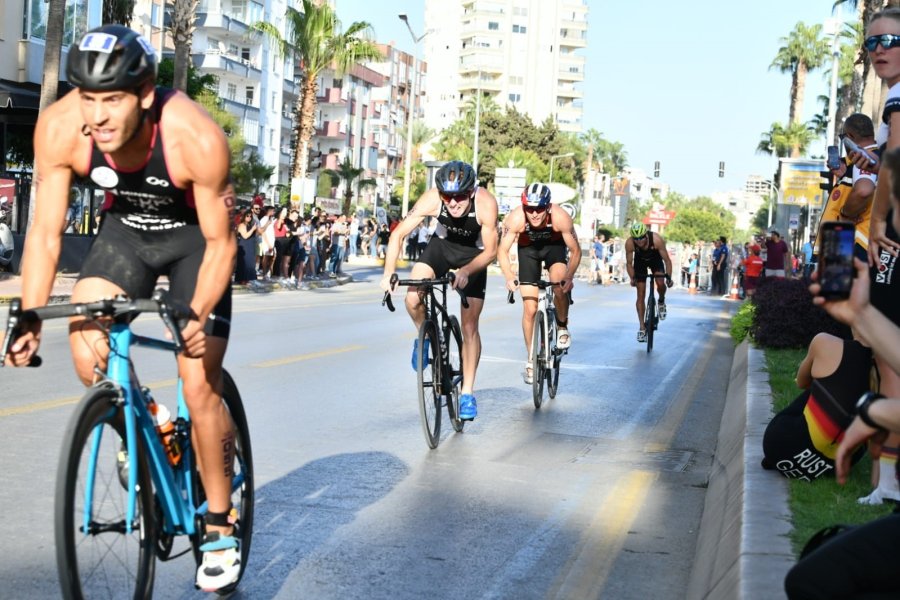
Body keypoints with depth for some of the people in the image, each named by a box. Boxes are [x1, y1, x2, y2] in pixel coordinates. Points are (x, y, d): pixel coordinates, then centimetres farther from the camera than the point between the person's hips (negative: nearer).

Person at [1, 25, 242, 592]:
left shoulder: (197, 137, -34)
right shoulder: (59, 127, -26)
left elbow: (220, 241, -22)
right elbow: (46, 232, -15)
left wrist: (197, 317, -36)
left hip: (195, 236, -3)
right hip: (125, 230, 3)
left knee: (200, 385, -9)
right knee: (88, 354, -19)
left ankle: (221, 527, 10)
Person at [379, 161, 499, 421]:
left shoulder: (485, 202, -34)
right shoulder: (431, 199, -31)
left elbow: (490, 251, -26)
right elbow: (398, 234, -26)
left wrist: (465, 271, -44)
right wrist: (389, 273, -39)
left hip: (474, 254, -1)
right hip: (442, 244, 1)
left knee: (469, 325, -5)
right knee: (413, 299, -24)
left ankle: (467, 393, 7)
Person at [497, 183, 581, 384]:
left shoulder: (561, 217, -34)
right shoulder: (515, 218, -33)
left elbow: (575, 251, -22)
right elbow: (503, 251, -23)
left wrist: (569, 277, -35)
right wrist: (509, 277, -38)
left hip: (554, 247, 0)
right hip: (528, 249, 1)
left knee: (560, 288, -29)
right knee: (530, 308, -4)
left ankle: (562, 326, 2)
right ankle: (531, 360, 10)